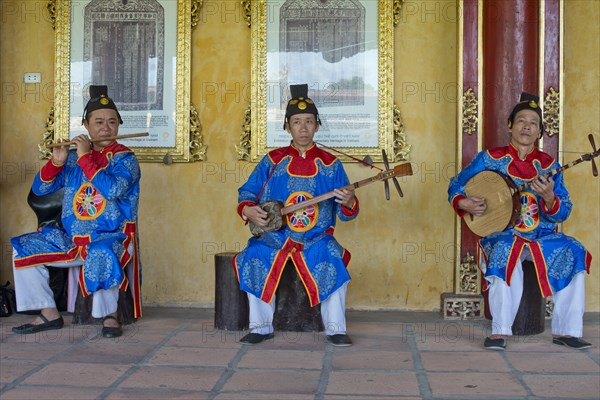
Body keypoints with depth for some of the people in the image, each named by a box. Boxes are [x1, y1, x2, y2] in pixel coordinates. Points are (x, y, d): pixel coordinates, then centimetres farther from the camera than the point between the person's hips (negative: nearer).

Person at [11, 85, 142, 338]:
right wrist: (56, 162, -8)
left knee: (101, 254, -38)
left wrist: (86, 157, -18)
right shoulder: (73, 157, 10)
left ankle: (109, 315, -15)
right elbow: (39, 190, 9)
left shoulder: (124, 158, -4)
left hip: (111, 237, -6)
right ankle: (49, 314, 4)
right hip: (71, 239, 6)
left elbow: (112, 190, -24)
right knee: (23, 249, -2)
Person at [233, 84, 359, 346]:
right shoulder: (272, 161, 5)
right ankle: (261, 327, -7)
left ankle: (335, 329, -13)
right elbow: (247, 193, 10)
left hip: (317, 238, -1)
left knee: (334, 261, -30)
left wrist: (349, 203, -23)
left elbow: (347, 213, 1)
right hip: (275, 235, 1)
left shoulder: (330, 164, 4)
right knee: (254, 258, -25)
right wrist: (248, 210, -12)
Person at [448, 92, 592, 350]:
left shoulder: (548, 165, 7)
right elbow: (456, 185, 9)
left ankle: (565, 331, -15)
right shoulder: (491, 158, 3)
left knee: (574, 253, -23)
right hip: (502, 234, -3)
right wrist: (464, 204, -13)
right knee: (505, 253, -36)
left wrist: (549, 198, -22)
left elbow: (563, 213, 1)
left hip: (542, 236, 3)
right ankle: (500, 332, -31)